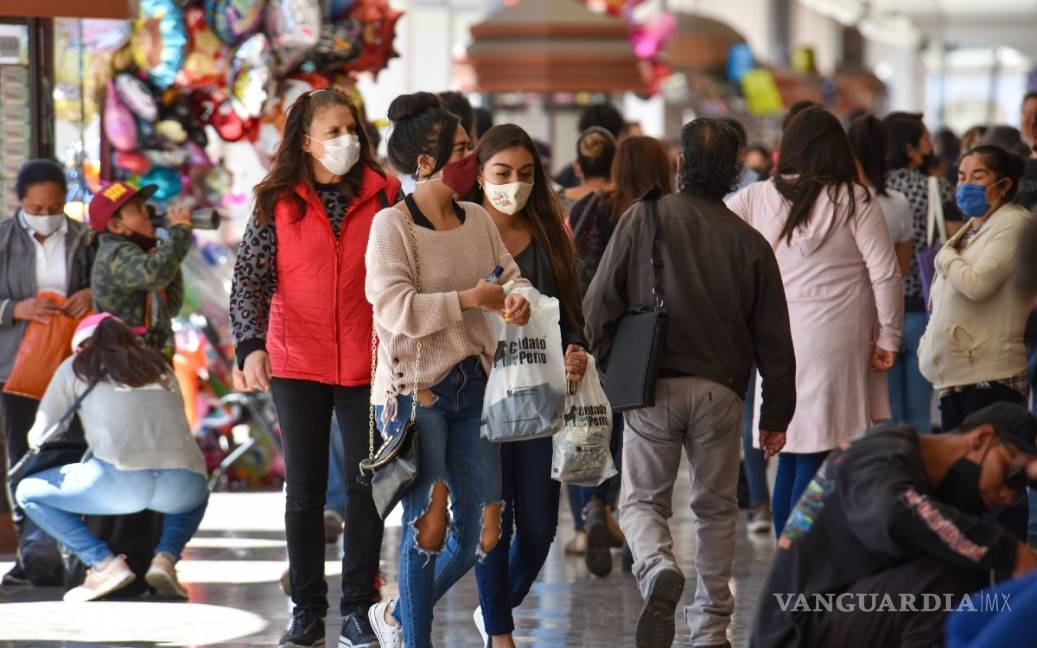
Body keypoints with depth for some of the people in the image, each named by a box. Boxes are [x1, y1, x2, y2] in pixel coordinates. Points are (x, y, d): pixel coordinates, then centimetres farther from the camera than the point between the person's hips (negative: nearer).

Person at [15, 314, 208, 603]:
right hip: (184, 479, 4)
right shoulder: (160, 366, 30)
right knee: (197, 496, 41)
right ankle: (166, 558, 9)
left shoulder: (76, 368, 21)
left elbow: (39, 436, 25)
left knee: (28, 492, 17)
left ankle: (105, 563, 0)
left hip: (120, 478, -4)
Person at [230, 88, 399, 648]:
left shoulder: (383, 196, 1)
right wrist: (251, 345, -19)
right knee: (304, 489, 5)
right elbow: (249, 278, -5)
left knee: (366, 484, 2)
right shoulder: (277, 202, 0)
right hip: (297, 366, 0)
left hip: (366, 364, 0)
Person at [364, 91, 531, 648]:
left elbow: (511, 275, 14)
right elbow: (397, 310, -20)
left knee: (481, 529, 6)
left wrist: (517, 300, -10)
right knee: (429, 524, -7)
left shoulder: (478, 219, 9)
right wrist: (471, 299, -17)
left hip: (473, 384, 7)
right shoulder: (392, 226, -11)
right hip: (415, 390, -7)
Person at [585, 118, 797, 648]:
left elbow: (599, 307, -4)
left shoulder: (643, 219, -3)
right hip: (720, 391, 1)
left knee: (642, 500, 9)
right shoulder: (749, 243, 2)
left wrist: (603, 366, 12)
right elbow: (774, 339, 5)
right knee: (716, 508, 14)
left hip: (653, 387, -1)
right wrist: (777, 415, 14)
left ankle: (659, 570, -23)